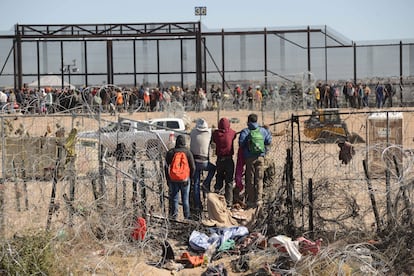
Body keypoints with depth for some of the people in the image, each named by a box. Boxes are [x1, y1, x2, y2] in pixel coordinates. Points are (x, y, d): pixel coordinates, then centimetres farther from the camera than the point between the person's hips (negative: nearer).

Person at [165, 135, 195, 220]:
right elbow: (193, 167, -4)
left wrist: (167, 178, 11)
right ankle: (187, 217, 13)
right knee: (185, 199, 8)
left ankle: (174, 216, 8)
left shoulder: (170, 152, -2)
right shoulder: (187, 152, -5)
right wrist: (190, 177, 11)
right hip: (185, 179, 0)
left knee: (174, 198, 8)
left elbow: (166, 167, 2)